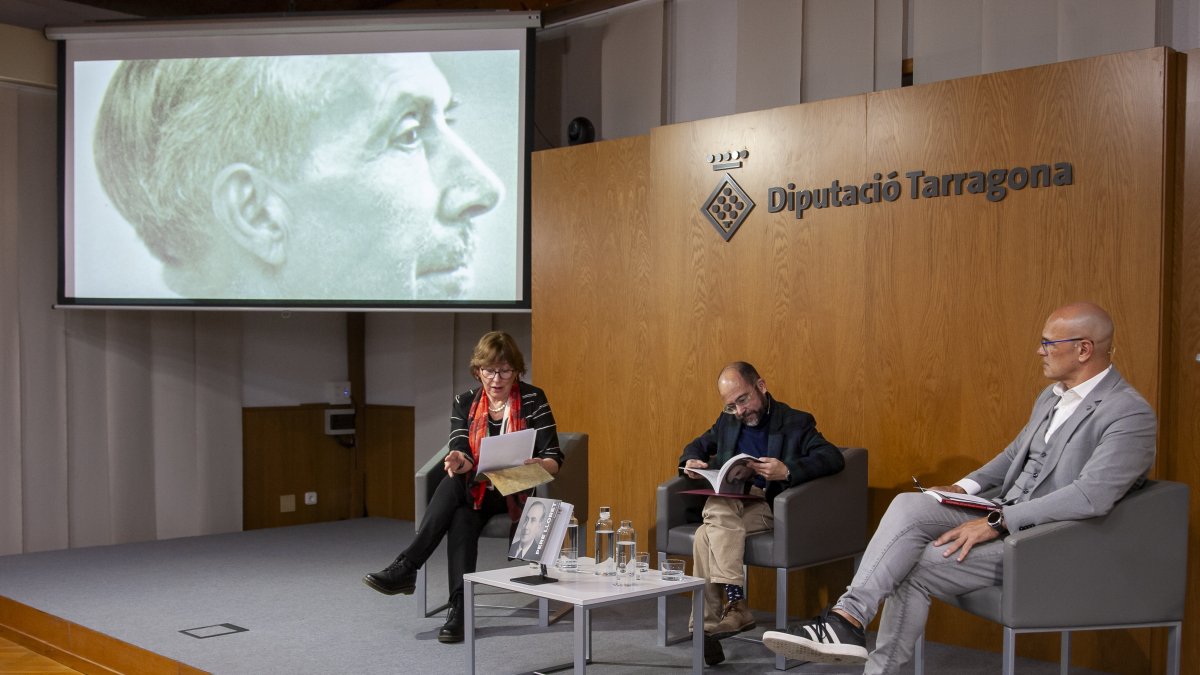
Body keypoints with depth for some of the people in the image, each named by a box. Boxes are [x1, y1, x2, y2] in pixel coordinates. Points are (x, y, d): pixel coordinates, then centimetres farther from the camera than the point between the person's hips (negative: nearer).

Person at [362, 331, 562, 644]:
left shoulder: (533, 400, -4)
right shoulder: (464, 403, 5)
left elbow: (555, 460, -8)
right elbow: (462, 457, -7)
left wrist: (536, 465, -32)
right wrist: (457, 461, -33)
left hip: (516, 495, -3)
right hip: (475, 491, 3)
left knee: (455, 486, -32)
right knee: (460, 517, -34)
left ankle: (405, 568, -31)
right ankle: (459, 609, -37)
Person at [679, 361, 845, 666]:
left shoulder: (795, 422, 2)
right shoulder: (727, 421, 20)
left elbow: (834, 458, -11)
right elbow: (698, 446, 31)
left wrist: (788, 470, -27)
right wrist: (691, 461, 5)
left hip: (764, 506, -4)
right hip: (724, 501, 4)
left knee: (706, 536, -30)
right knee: (719, 504, -34)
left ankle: (706, 626, -29)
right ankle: (735, 604, -38)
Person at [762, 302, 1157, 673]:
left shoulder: (1131, 414, -16)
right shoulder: (1053, 396, 14)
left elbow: (1091, 497, -27)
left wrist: (998, 523, -27)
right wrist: (964, 488, 6)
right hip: (1002, 518, 8)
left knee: (914, 567, -19)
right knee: (909, 505, -19)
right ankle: (847, 619, -26)